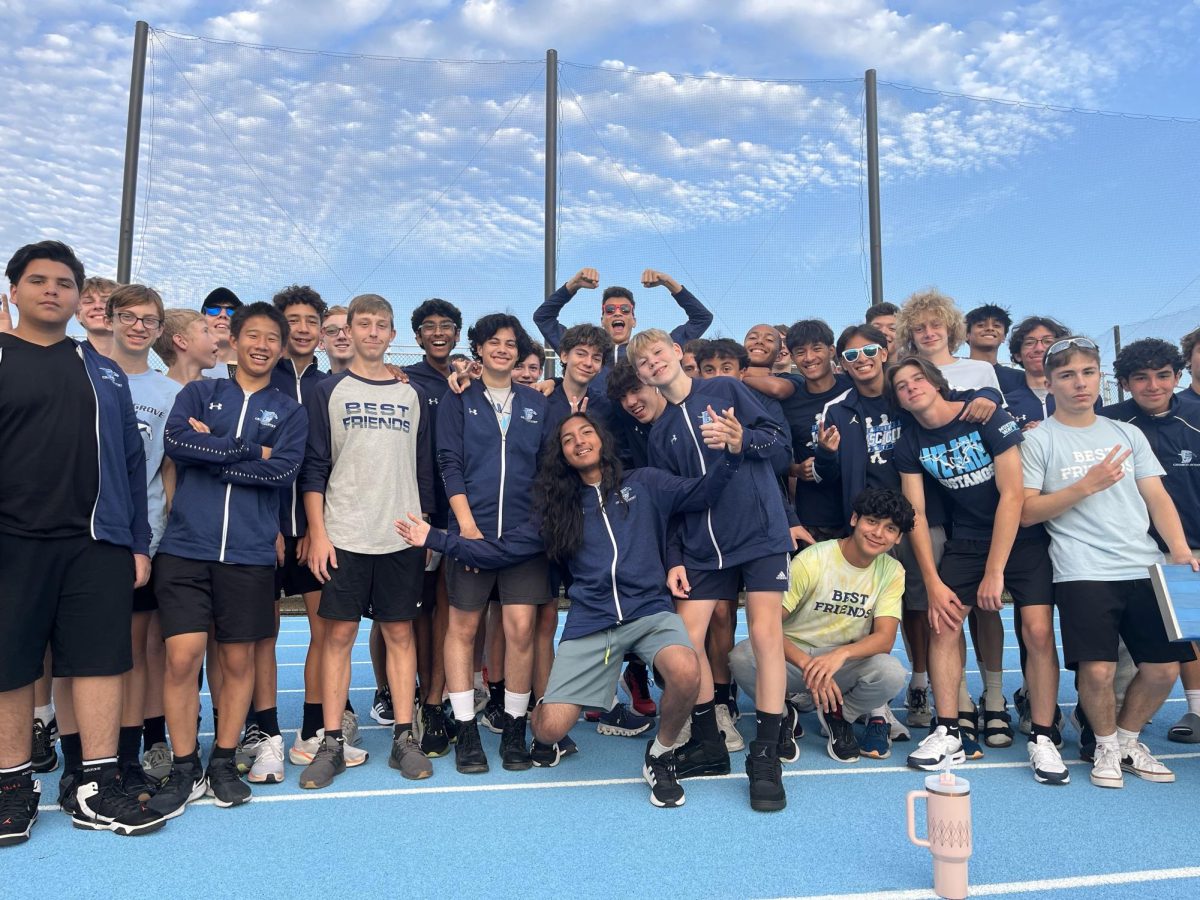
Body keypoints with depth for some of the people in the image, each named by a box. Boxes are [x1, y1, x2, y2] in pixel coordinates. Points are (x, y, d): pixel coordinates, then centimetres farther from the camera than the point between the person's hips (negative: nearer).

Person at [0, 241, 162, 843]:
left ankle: (96, 788, 12)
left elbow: (131, 461, 12)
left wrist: (137, 541, 7)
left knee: (100, 659, 3)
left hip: (99, 543, 2)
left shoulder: (103, 373, 13)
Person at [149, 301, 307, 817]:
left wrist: (210, 450, -7)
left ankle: (224, 762, 23)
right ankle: (184, 770, 13)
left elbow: (283, 471, -8)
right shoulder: (198, 393, 11)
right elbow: (176, 442, -9)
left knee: (238, 660, 7)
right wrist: (250, 451, -8)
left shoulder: (289, 412, 9)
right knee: (182, 658, -4)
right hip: (186, 547, 0)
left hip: (250, 552, 0)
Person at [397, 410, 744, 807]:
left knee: (686, 673, -33)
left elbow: (700, 493, -2)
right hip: (589, 625, 2)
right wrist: (435, 538, 9)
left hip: (650, 610, -1)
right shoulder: (560, 508, 16)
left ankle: (661, 754, 0)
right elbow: (502, 550, 15)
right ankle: (545, 739, 33)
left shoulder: (644, 485, 10)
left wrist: (731, 452, -21)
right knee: (550, 729, -9)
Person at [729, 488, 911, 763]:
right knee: (742, 657, -34)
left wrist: (841, 654, -34)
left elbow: (885, 638, -13)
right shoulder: (811, 560, -15)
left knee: (891, 673, -30)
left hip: (846, 663, 3)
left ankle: (839, 716, 3)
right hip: (793, 656, -2)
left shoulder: (892, 572, -3)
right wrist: (808, 665, -33)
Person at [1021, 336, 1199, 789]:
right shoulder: (1038, 440, 1)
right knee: (1098, 669, -13)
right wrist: (1086, 485, -14)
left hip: (1145, 567, 5)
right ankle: (1106, 745, 16)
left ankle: (1128, 739, 29)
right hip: (1083, 572, -5)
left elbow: (1157, 496, 12)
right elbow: (1026, 511, -5)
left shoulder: (1128, 434, 16)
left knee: (1163, 668, 3)